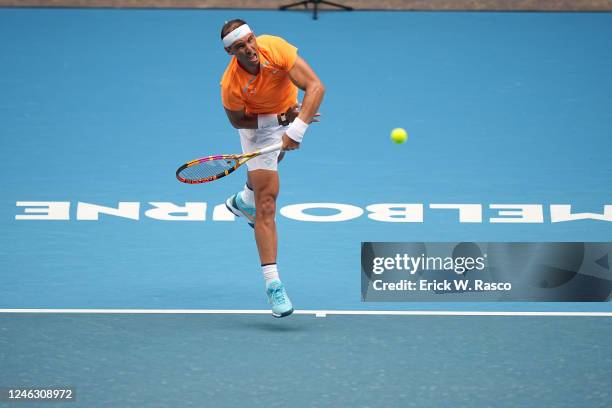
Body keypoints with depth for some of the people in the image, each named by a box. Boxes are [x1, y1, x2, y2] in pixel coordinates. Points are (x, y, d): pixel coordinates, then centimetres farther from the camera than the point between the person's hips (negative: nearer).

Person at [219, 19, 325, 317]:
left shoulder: (275, 48, -32)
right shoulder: (231, 84, -33)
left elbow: (315, 86, -36)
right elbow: (237, 120, -15)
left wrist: (296, 129, -45)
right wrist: (280, 118, -25)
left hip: (290, 116, 4)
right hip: (258, 128, -4)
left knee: (265, 170, 33)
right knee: (266, 203, -14)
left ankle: (242, 202, 69)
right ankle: (272, 283, -16)